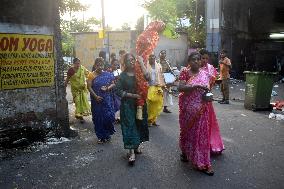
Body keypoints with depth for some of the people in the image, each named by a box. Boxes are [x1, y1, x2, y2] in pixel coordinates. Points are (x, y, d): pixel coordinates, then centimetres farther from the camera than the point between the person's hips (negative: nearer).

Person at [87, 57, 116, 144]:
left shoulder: (108, 74, 3)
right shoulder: (91, 75, -2)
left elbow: (113, 84, 6)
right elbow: (89, 87, -6)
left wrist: (107, 88, -13)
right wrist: (95, 96, -16)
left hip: (107, 99, 1)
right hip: (97, 100, -1)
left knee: (108, 116, -2)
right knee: (98, 118, 5)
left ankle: (107, 134, 20)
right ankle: (101, 136, 19)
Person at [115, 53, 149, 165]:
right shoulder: (122, 75, -1)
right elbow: (118, 91, -7)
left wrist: (142, 64, -21)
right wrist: (132, 95, -16)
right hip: (128, 105, -3)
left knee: (139, 124, 11)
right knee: (129, 126, -4)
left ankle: (136, 145, 31)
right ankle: (131, 152, -2)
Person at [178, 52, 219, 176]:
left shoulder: (205, 74, 6)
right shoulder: (185, 72, -5)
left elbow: (207, 89, 17)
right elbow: (180, 88, -18)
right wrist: (196, 86, -26)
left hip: (201, 109, 2)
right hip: (187, 108, -2)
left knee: (202, 133, 3)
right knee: (187, 130, 14)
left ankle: (203, 163, 12)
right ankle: (185, 152, 39)